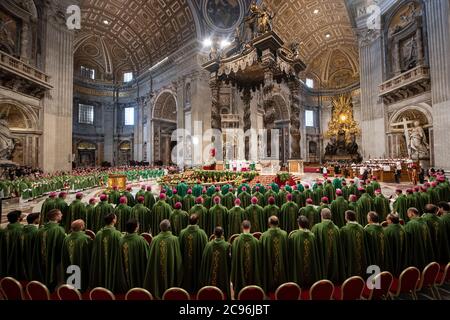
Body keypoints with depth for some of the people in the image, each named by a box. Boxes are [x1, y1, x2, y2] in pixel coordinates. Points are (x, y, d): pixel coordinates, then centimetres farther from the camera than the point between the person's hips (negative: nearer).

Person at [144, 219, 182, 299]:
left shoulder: (155, 240, -10)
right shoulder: (174, 239, -15)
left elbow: (151, 258, 0)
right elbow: (178, 258, -9)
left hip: (157, 272, 2)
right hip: (171, 271, -2)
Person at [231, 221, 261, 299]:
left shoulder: (237, 240, -12)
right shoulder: (255, 240, -9)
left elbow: (234, 257, -6)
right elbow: (258, 258, -2)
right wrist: (258, 270, 12)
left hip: (240, 270, 0)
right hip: (253, 270, 1)